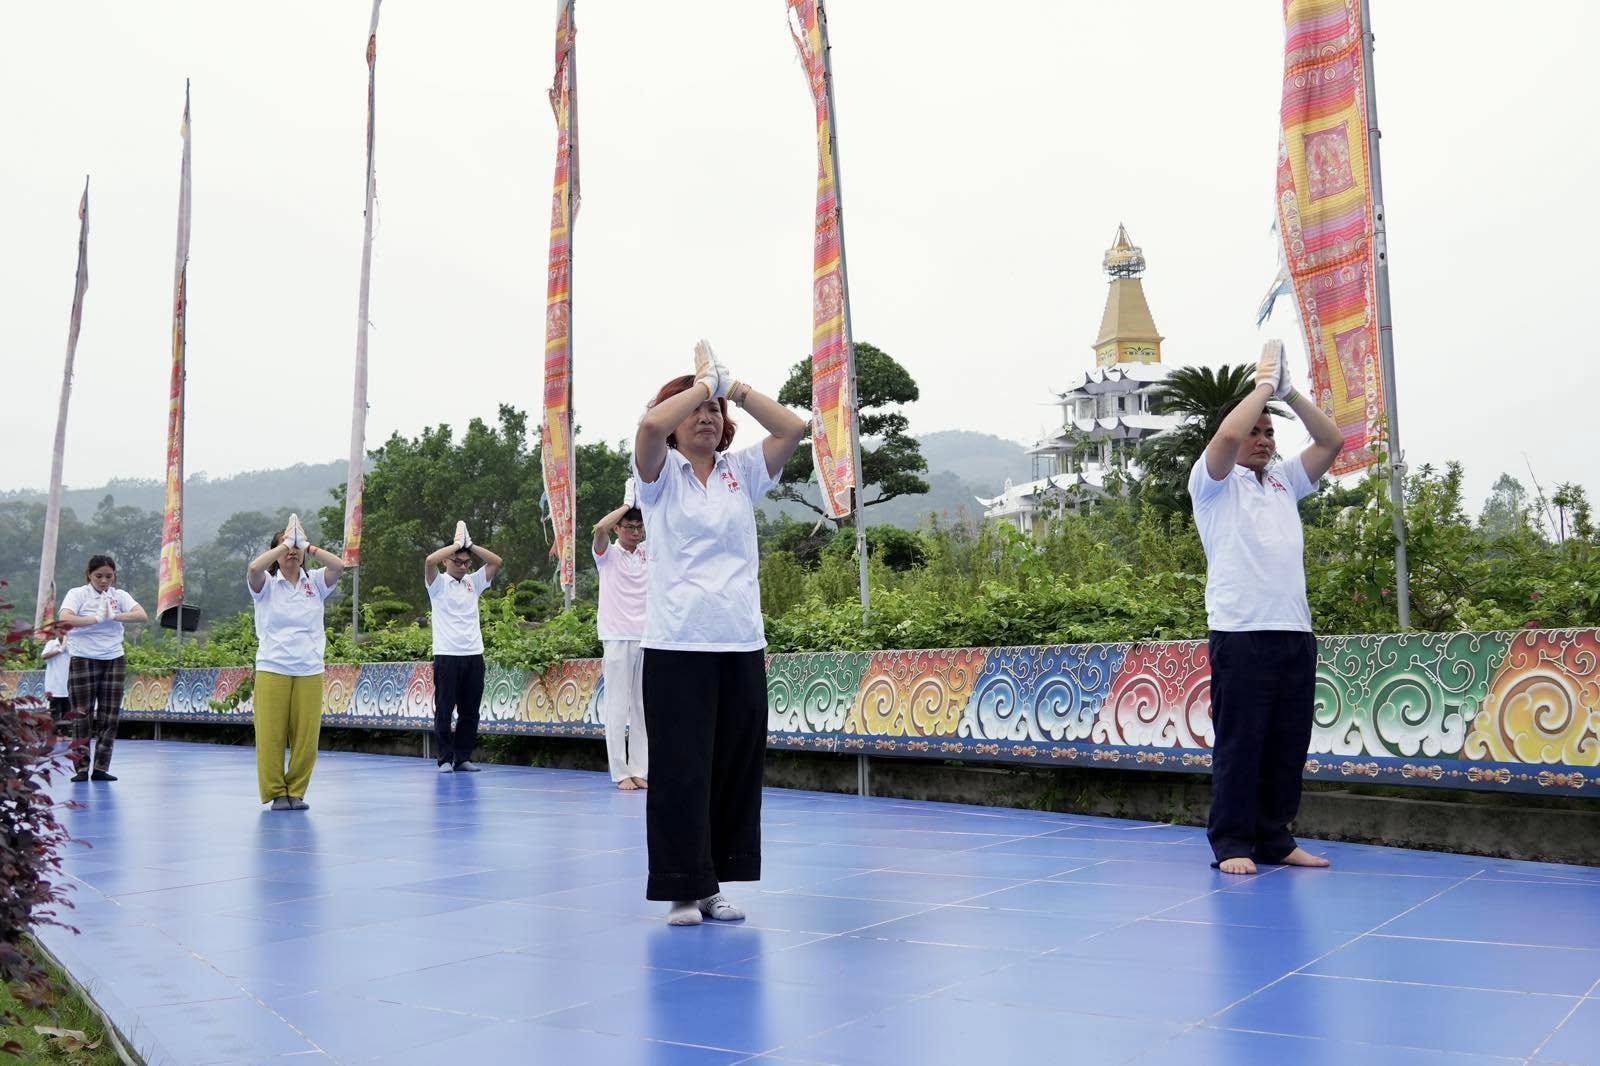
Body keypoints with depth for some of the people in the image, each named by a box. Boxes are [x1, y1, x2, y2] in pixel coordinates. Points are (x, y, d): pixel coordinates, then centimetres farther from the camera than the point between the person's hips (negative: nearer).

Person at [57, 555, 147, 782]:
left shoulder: (119, 595, 5)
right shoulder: (78, 594, -3)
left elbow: (143, 616, -8)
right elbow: (64, 619, -20)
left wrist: (115, 616, -19)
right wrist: (97, 618, -23)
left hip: (114, 661, 3)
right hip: (84, 661, -3)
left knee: (109, 717, 3)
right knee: (82, 716, -1)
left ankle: (101, 768, 9)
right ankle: (81, 768, 7)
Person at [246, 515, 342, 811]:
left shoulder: (315, 582, 9)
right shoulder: (267, 584, 3)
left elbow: (339, 566, -9)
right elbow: (254, 568, -19)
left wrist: (307, 546, -7)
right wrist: (285, 543, -12)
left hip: (309, 672, 2)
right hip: (272, 670, -2)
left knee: (306, 736, 2)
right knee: (271, 735, -2)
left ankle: (296, 792, 15)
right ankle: (276, 793, 10)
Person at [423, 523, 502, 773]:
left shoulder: (473, 582, 13)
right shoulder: (438, 584, 0)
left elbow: (497, 562, 5)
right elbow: (430, 560, -19)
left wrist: (471, 545, -2)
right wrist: (457, 544, -10)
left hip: (474, 654, 4)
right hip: (447, 655, -4)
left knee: (470, 710, 6)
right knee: (444, 709, -1)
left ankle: (463, 758, 13)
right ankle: (446, 759, 5)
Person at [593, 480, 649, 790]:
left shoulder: (650, 553, 10)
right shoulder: (608, 554, -1)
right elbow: (600, 527, -19)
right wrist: (627, 504, -10)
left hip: (648, 638, 4)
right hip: (618, 639, -4)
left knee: (643, 708, 6)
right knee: (618, 707, -3)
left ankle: (640, 770, 11)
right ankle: (621, 772, 1)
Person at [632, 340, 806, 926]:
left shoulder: (743, 472, 13)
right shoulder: (661, 475, 4)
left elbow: (794, 428, 1)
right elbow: (650, 424, -17)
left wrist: (733, 385, 0)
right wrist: (704, 380, -5)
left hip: (741, 643, 4)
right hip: (677, 644, -4)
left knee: (736, 768, 6)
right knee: (681, 771, -2)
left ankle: (715, 883, 17)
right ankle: (684, 888, 8)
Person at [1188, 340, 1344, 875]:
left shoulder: (1285, 481, 21)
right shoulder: (1214, 481, 3)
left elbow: (1333, 440, 14)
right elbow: (1228, 435, -16)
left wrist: (1289, 391, 7)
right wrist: (1264, 383, -4)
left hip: (1295, 632, 6)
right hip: (1241, 633, -6)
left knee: (1288, 744, 8)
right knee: (1239, 743, -4)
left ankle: (1274, 838, 16)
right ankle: (1232, 842, 3)